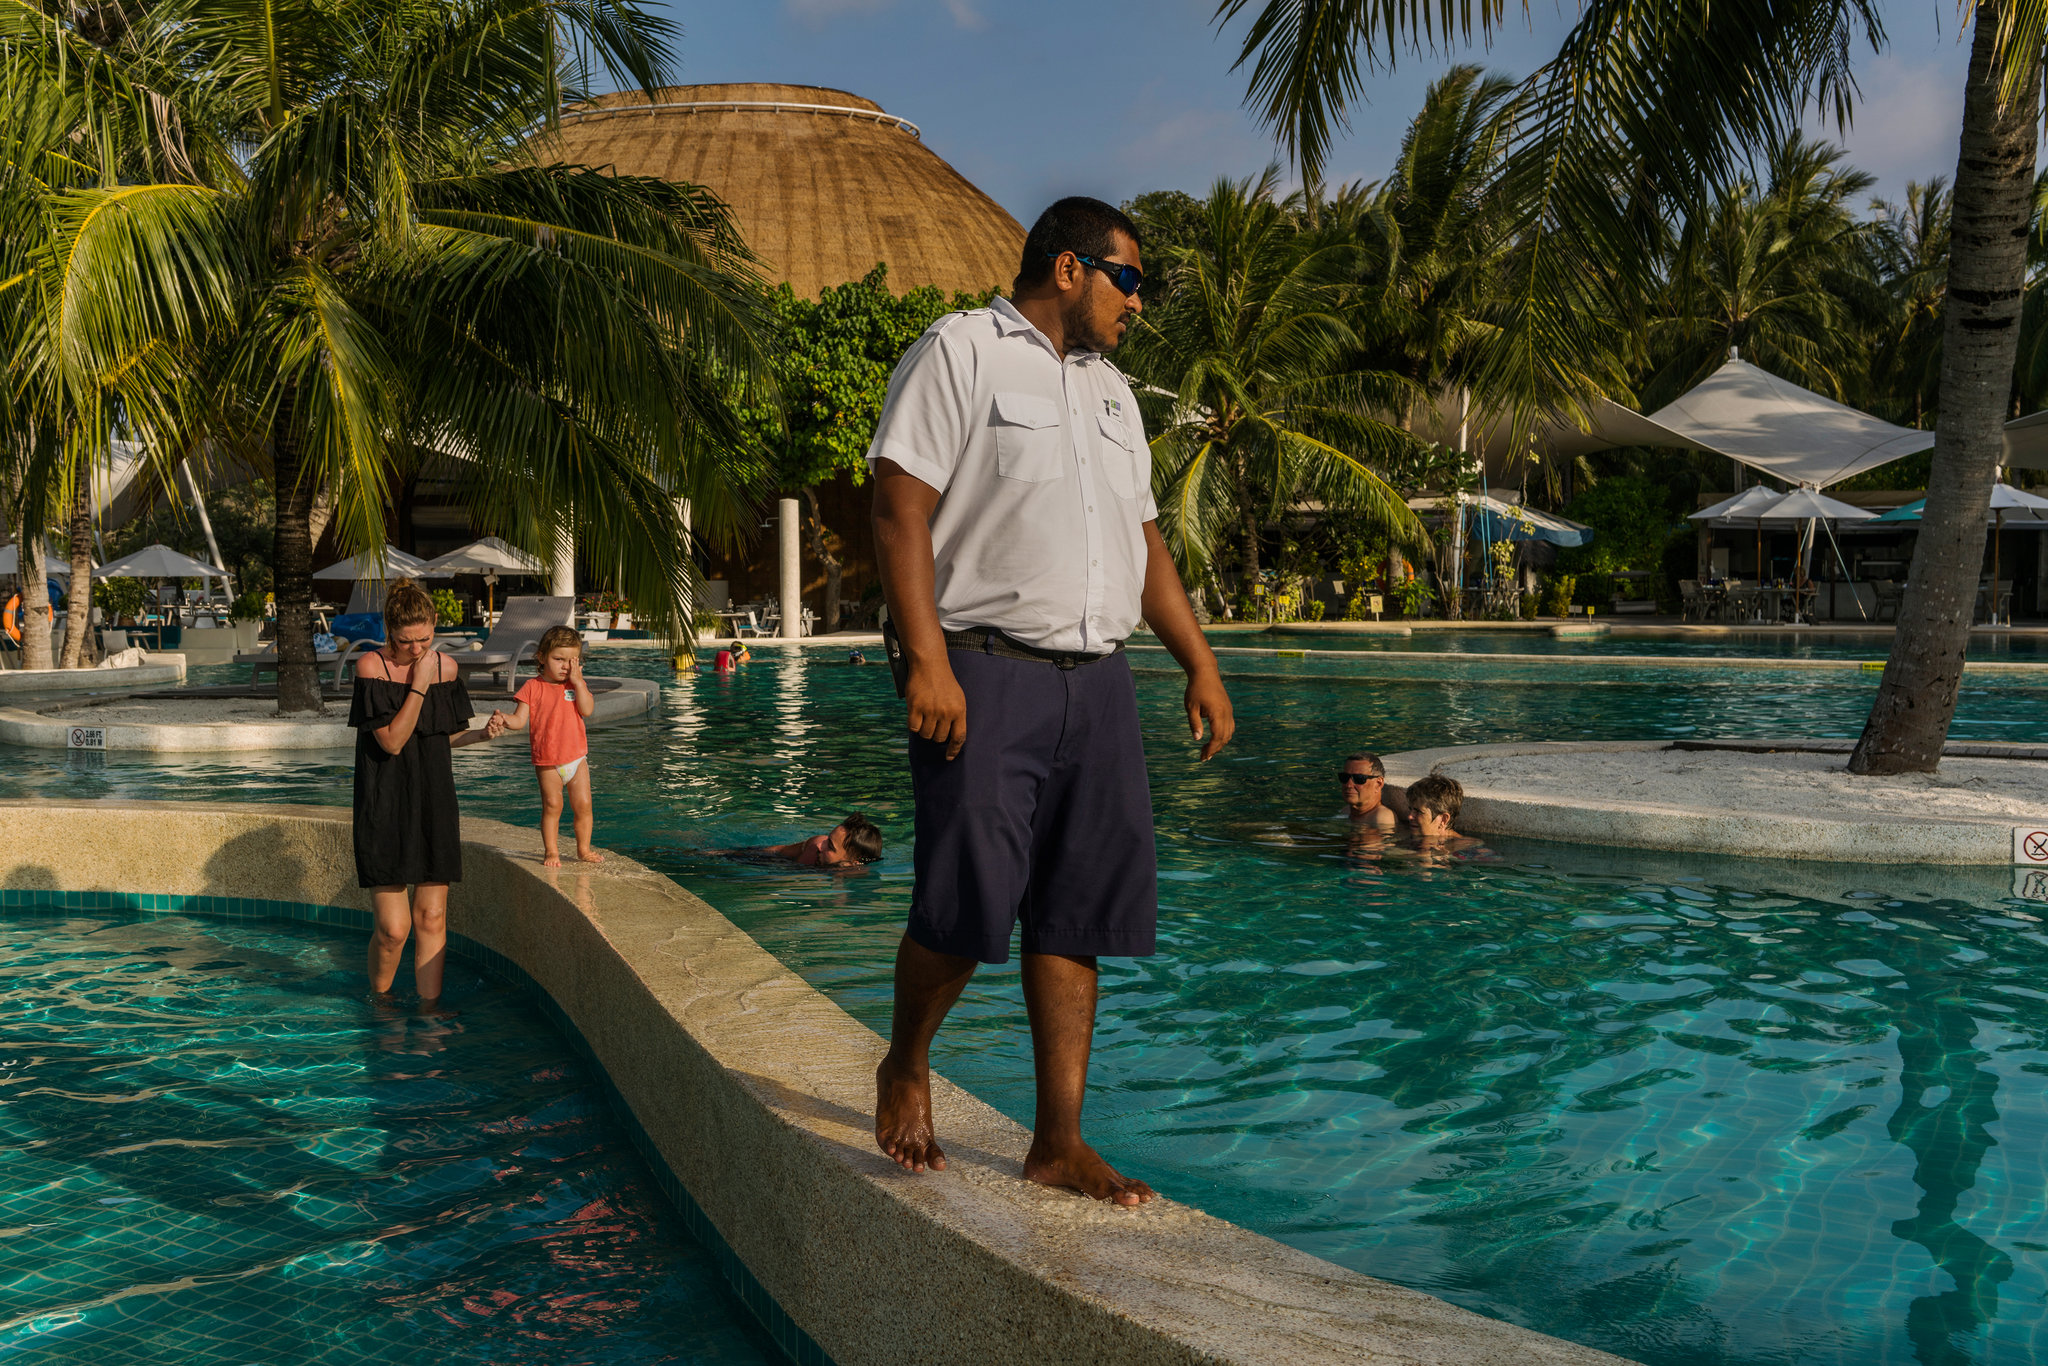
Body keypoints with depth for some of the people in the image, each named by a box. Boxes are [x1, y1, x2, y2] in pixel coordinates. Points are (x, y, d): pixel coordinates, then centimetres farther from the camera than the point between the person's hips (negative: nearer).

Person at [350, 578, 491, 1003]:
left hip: (434, 804, 4)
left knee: (431, 919, 5)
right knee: (393, 928, -5)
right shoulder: (370, 666, -11)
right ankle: (378, 1000, 21)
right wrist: (419, 686, -20)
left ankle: (429, 1005, 16)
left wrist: (483, 734, -4)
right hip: (385, 808, -4)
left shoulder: (445, 666, 3)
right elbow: (392, 741, -17)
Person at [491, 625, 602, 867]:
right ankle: (551, 851, 9)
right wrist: (502, 719, -26)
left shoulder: (576, 684, 5)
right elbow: (520, 720, -6)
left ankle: (584, 849, 17)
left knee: (582, 805, 3)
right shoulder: (533, 686, -2)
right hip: (547, 762, -2)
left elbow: (587, 710, -12)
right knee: (552, 805, -3)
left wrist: (577, 681, -14)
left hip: (576, 757, 2)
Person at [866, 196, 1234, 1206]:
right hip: (985, 670, -7)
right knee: (968, 901, -8)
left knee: (1077, 915, 4)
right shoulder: (958, 351, 0)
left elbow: (1144, 541, 26)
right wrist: (926, 661, -19)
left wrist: (1199, 663, 18)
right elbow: (900, 509, -10)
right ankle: (905, 1067, 21)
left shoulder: (1109, 389, 23)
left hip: (1097, 680, 7)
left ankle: (1059, 1144, 12)